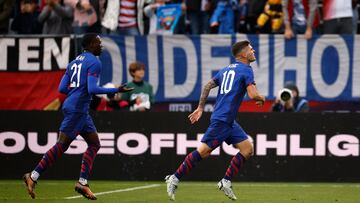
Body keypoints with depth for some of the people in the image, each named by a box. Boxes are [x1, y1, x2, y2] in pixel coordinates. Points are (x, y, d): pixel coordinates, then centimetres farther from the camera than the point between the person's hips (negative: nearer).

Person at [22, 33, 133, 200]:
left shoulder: (74, 62, 16)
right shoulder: (94, 62, -9)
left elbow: (62, 88, 13)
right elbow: (92, 89, -19)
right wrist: (116, 90, -13)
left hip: (81, 111, 10)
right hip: (76, 109, -10)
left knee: (94, 144, 10)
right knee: (62, 145, -8)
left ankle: (82, 183, 6)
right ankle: (33, 177, -6)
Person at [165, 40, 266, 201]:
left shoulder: (226, 69, 17)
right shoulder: (246, 70, -9)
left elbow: (208, 86, 15)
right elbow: (253, 95, -19)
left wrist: (200, 108, 16)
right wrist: (262, 99, 2)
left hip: (229, 121, 9)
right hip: (222, 120, -9)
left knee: (247, 149, 6)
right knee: (203, 151, -6)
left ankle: (226, 182, 4)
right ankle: (174, 179, -1)